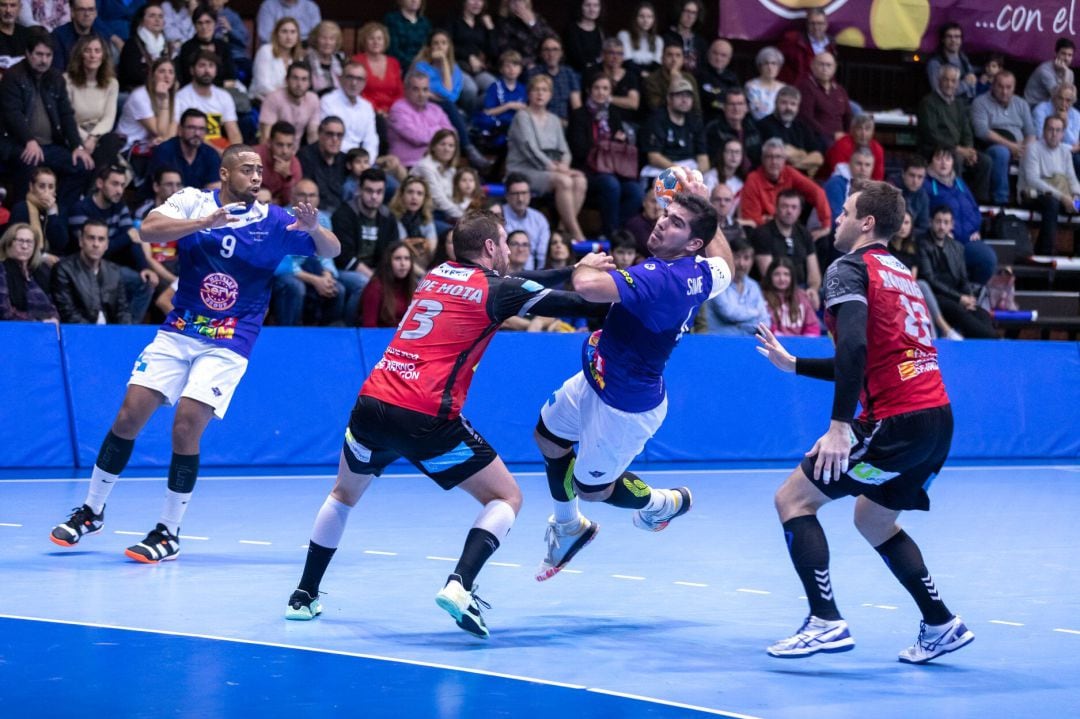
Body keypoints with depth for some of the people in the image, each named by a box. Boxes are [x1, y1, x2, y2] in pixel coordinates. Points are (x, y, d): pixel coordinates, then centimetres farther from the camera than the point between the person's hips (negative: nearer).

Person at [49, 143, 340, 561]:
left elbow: (331, 251, -2)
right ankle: (92, 511, 17)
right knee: (129, 417, -2)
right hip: (178, 332, 2)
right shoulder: (192, 202, -3)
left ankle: (169, 534, 0)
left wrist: (313, 229, -25)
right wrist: (205, 221, -32)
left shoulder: (273, 221, -4)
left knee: (185, 428, -14)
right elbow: (148, 230, -19)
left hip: (227, 344, -2)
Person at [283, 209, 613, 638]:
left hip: (371, 405, 6)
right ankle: (459, 585, -14)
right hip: (426, 420, -6)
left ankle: (304, 596, 30)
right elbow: (583, 303, 0)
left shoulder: (438, 274, 20)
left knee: (343, 495, 31)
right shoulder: (494, 289, 1)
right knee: (506, 498, 8)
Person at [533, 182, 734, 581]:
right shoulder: (702, 272, -11)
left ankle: (666, 503, 41)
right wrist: (704, 204, 14)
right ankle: (568, 527, 49)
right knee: (548, 439, 25)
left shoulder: (658, 278, -38)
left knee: (590, 487, 13)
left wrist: (585, 265, -27)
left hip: (624, 407, -9)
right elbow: (726, 266, 16)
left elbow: (587, 285, -52)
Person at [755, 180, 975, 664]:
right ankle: (941, 624, 21)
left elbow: (855, 344, -21)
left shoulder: (849, 268, -4)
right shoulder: (901, 273, 23)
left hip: (897, 421, -9)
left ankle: (826, 622, -12)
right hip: (938, 419, 9)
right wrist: (793, 364, 32)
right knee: (873, 520, 25)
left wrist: (840, 427, -25)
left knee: (792, 498, -2)